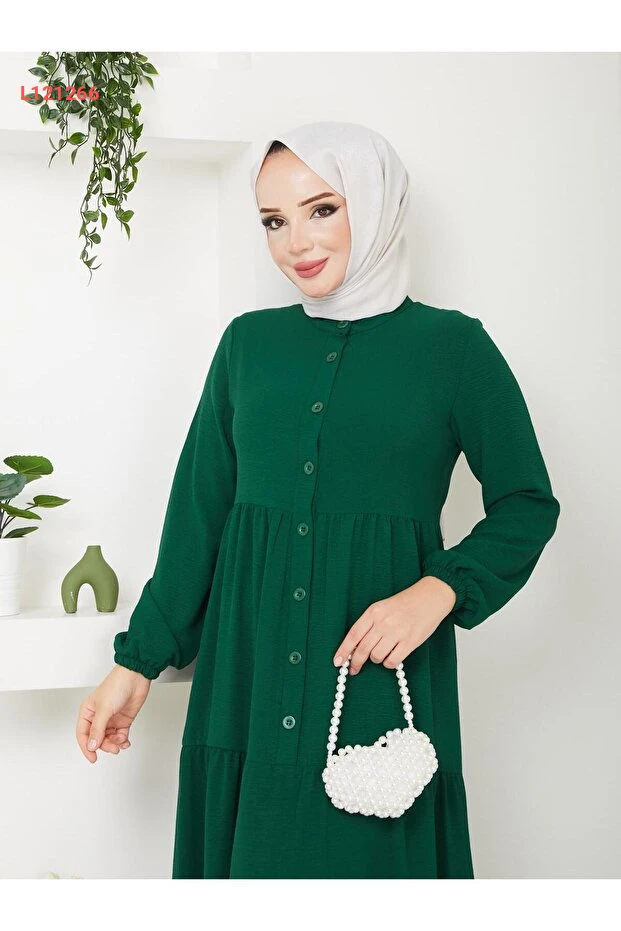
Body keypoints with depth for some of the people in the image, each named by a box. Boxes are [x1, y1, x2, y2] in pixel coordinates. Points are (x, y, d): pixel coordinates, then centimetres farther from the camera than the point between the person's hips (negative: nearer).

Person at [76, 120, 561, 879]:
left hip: (380, 676, -3)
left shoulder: (452, 347, -1)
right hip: (246, 672, 3)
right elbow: (199, 507, 9)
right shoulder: (249, 341, 8)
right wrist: (138, 661, 6)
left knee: (370, 859, 4)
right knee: (251, 858, 9)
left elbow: (527, 502, 3)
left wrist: (439, 591, -14)